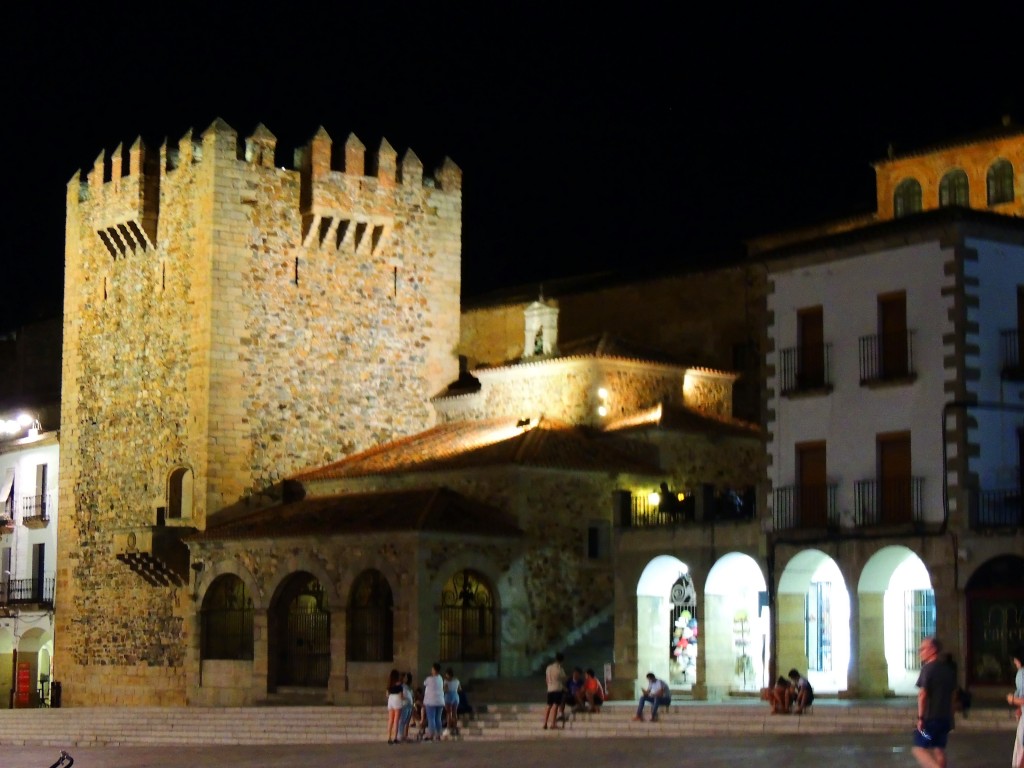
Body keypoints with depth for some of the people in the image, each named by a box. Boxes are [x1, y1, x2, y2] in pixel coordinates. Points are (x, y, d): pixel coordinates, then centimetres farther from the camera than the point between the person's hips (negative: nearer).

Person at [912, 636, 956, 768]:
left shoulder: (928, 668, -11)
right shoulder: (948, 669, 11)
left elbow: (922, 694, -16)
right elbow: (952, 693, 16)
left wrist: (920, 717, -13)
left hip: (930, 716, -7)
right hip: (945, 717, 7)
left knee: (919, 748, -4)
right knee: (939, 750, 11)